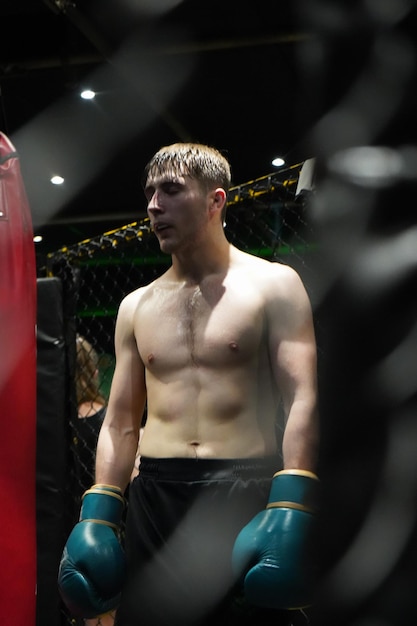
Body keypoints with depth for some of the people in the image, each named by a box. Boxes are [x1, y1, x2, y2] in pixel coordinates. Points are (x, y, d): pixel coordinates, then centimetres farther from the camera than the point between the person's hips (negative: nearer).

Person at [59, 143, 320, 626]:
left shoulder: (272, 285, 2)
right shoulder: (136, 307, 15)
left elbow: (303, 401, -6)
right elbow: (120, 422, 17)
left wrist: (290, 510, -19)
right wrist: (97, 514, 5)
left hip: (247, 494, -3)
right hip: (156, 498, 4)